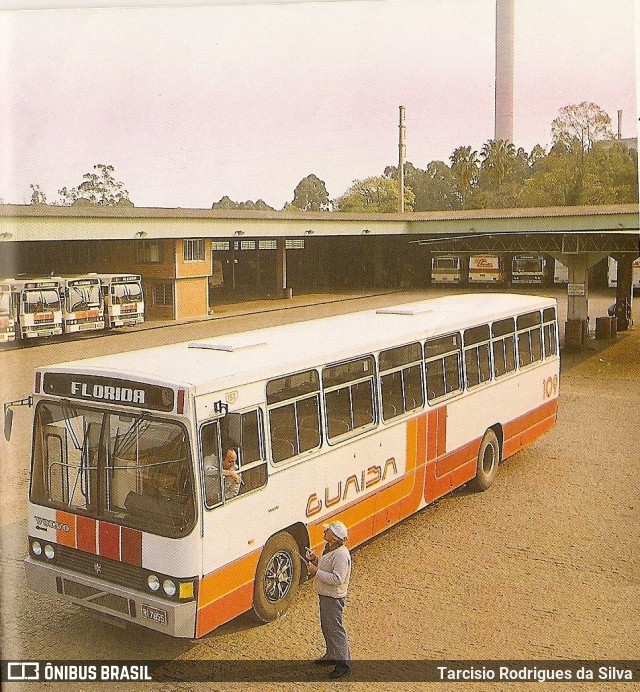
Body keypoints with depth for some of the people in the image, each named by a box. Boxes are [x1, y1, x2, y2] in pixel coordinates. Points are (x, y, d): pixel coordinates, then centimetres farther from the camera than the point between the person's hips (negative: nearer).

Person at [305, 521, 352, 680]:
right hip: (324, 595, 10)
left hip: (333, 598, -10)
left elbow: (337, 579, -30)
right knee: (326, 627, 22)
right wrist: (315, 559, -1)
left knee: (336, 629, 0)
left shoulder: (341, 555, -27)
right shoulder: (328, 547, 4)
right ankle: (332, 656, 38)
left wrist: (316, 572, -26)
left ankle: (344, 663, 11)